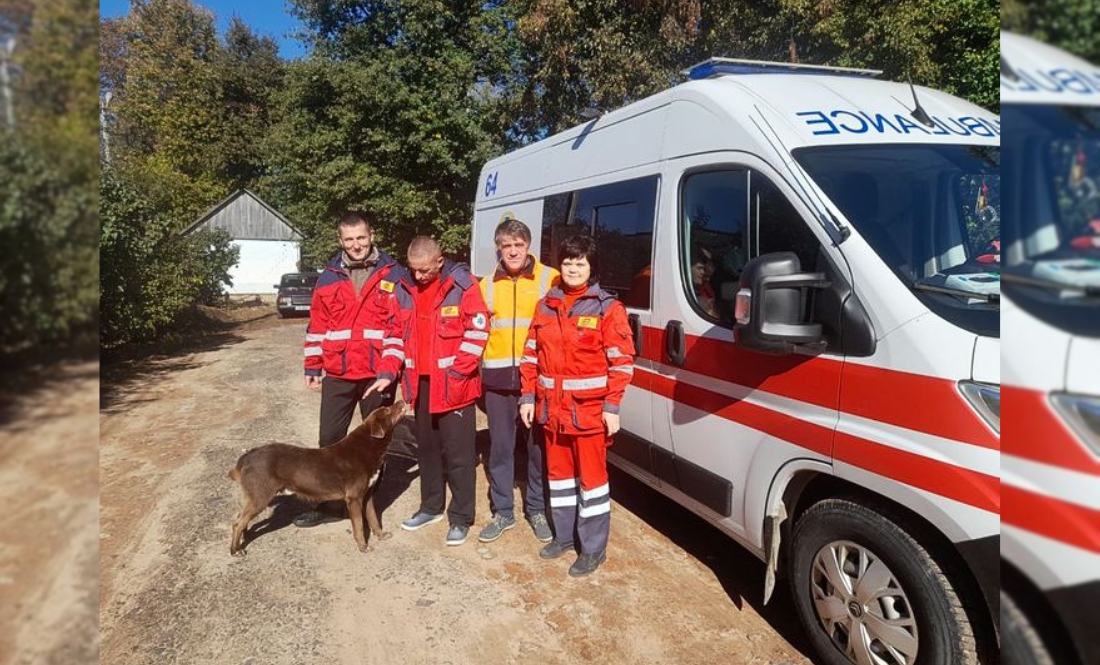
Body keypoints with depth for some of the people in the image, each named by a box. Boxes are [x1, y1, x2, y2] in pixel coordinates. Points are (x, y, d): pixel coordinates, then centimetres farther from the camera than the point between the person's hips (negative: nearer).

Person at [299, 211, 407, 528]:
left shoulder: (393, 275, -4)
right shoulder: (328, 276, 6)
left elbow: (401, 327, -8)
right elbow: (317, 326, 10)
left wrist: (389, 371, -15)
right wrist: (313, 367, 9)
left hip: (378, 375, -2)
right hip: (337, 374, 3)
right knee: (330, 440, 9)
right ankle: (327, 503, 24)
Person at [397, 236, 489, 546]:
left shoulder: (463, 284, -11)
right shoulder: (408, 287, 7)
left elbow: (478, 330, -13)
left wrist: (458, 371, -15)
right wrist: (407, 370, 8)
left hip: (453, 382, -6)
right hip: (422, 381, 6)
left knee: (458, 452, 0)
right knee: (426, 447, 17)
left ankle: (461, 517, 12)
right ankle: (431, 506, 32)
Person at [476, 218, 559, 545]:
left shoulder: (550, 279, -1)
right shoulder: (487, 285, 10)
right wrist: (477, 367, 2)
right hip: (498, 378, 3)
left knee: (538, 445, 8)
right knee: (500, 446, 10)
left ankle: (537, 509, 24)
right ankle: (503, 511, 24)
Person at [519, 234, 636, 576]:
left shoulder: (607, 307, -7)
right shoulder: (546, 305, 8)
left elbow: (622, 361, -10)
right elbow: (531, 355, 10)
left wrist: (612, 407, -14)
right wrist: (528, 397, 5)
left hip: (589, 410, -5)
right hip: (552, 408, 5)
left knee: (591, 476, 3)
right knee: (559, 472, 17)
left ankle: (594, 548, 17)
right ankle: (563, 535, 34)